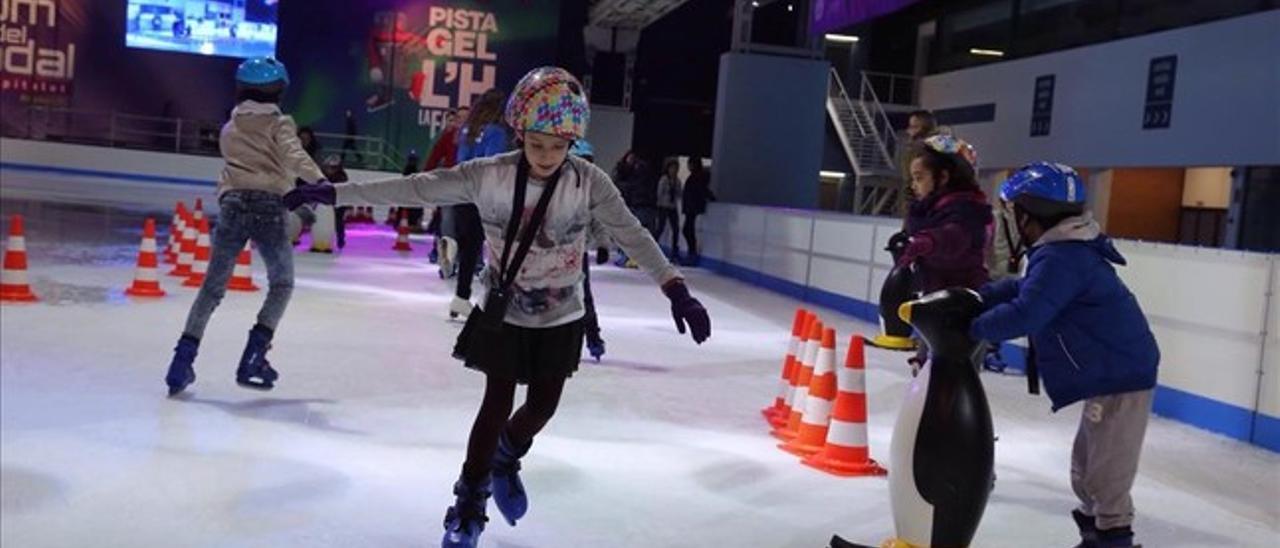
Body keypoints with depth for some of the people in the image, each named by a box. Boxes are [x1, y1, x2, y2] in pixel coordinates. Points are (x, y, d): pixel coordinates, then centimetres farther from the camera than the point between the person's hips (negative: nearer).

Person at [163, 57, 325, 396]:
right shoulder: (280, 123, 7)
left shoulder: (230, 128, 22)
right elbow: (294, 155, -11)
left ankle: (184, 357, 0)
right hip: (269, 205, -3)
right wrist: (319, 180, -27)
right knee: (282, 284, 12)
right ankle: (254, 355, 2)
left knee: (213, 286, 10)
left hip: (233, 202, 4)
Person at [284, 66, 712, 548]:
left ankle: (504, 460, 45)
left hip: (559, 318, 2)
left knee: (543, 405, 12)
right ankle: (469, 504, 21)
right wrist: (334, 192, -18)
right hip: (502, 313, -2)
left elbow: (634, 236, -20)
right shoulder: (489, 175, -19)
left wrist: (676, 289, -30)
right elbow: (414, 189, -17)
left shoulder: (589, 182, -18)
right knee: (498, 404, 1)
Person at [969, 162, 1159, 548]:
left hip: (1119, 378, -11)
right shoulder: (1068, 250, 12)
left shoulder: (1060, 258, -22)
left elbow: (1023, 315, -29)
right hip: (1114, 374, 11)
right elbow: (1023, 289, 16)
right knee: (1086, 471, 23)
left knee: (1104, 479, -2)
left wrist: (972, 328, -16)